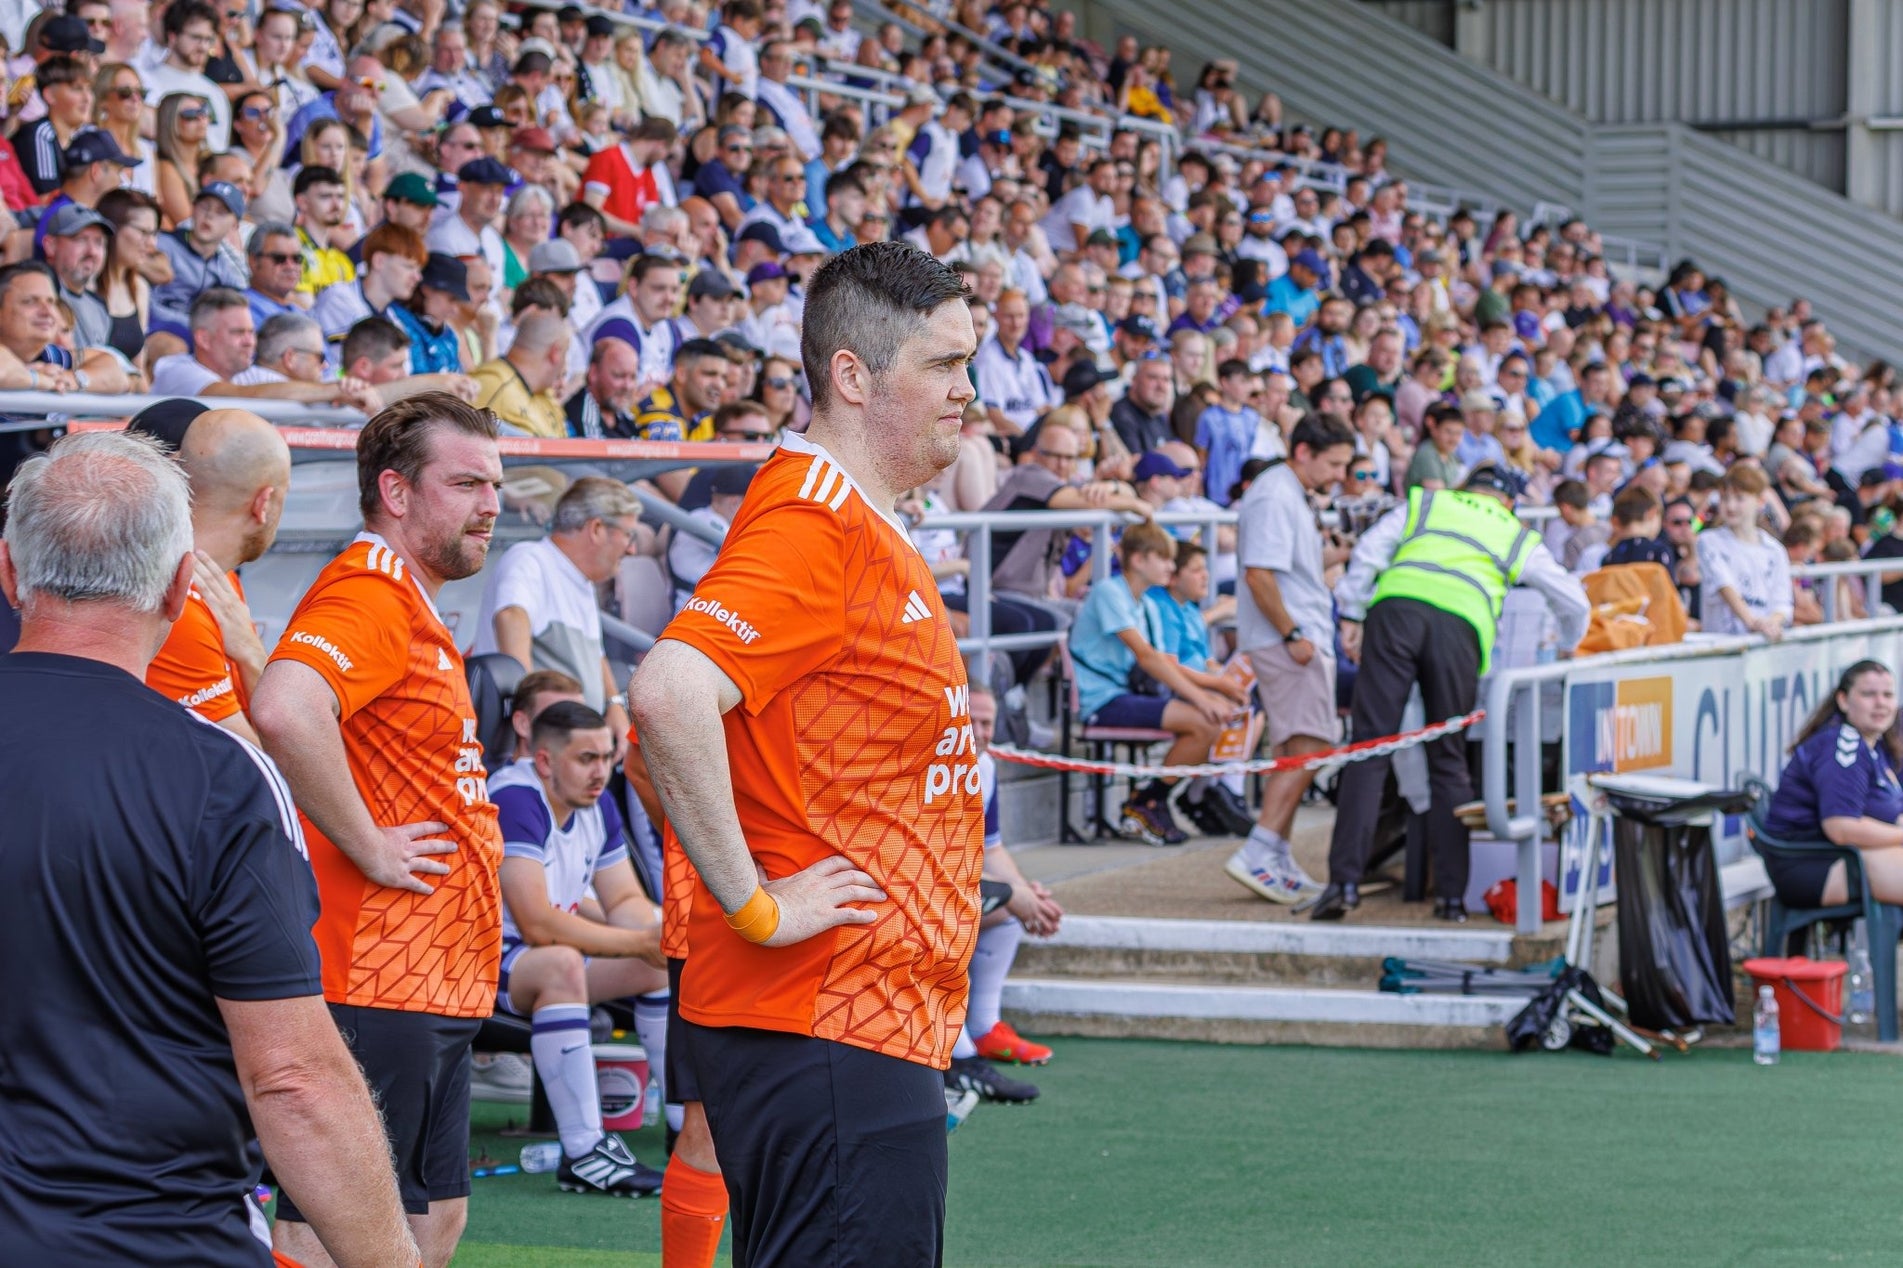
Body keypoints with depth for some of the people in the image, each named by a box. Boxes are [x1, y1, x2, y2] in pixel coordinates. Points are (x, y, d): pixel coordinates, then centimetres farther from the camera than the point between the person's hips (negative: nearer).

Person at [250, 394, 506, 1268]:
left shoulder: (414, 608, 20)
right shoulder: (371, 592, -14)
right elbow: (283, 708, -33)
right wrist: (369, 849, -23)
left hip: (437, 990, 11)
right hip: (377, 985, -11)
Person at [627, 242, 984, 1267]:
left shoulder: (869, 530, 18)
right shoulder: (813, 529, -15)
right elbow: (669, 693, -30)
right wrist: (754, 904, -23)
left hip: (884, 1019, 10)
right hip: (825, 1028, -10)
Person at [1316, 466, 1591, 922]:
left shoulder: (1424, 504, 30)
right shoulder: (1518, 538, 30)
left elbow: (1369, 552, 14)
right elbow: (1574, 601, 31)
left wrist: (1351, 615, 13)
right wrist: (1567, 649, 50)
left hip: (1395, 606, 0)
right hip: (1460, 624, 0)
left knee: (1369, 748, -4)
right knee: (1448, 761, 10)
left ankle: (1345, 881, -15)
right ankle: (1452, 894, 6)